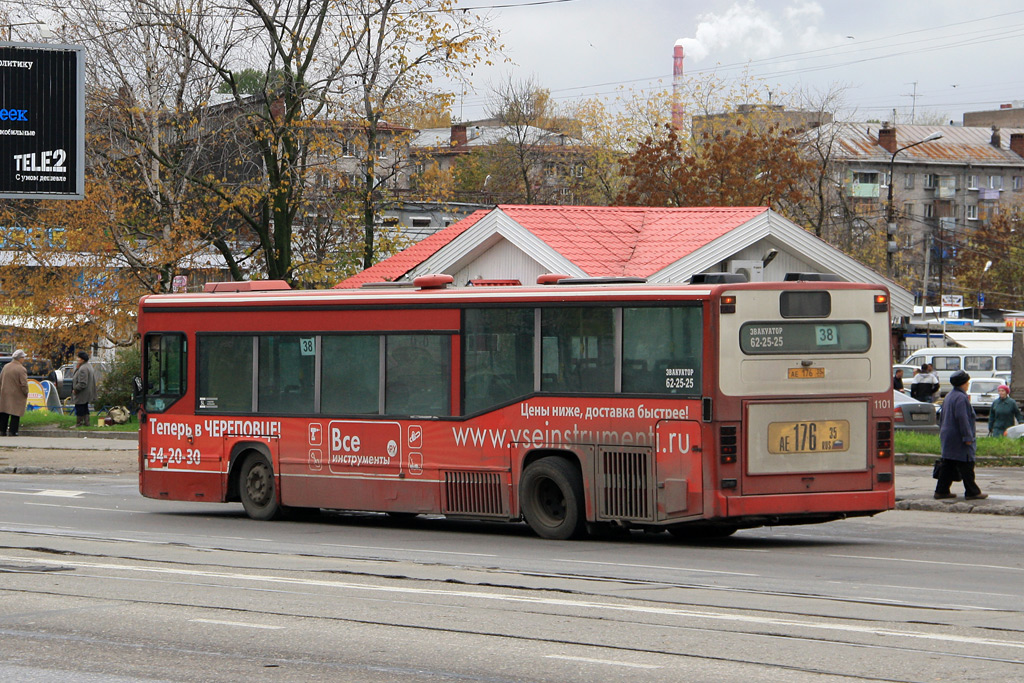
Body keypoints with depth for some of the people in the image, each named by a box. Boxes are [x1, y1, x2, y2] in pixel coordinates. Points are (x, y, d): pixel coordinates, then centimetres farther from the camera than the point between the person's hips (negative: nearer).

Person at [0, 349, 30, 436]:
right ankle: (12, 432, 0)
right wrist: (26, 393, -2)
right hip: (17, 396, -6)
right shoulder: (21, 369, -16)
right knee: (15, 416, 1)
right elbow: (24, 384, -18)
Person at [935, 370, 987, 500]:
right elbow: (962, 418, -22)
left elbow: (944, 415, 22)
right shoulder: (961, 398, -16)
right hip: (958, 439, -10)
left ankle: (941, 491, 12)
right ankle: (972, 492, -1)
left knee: (948, 465, 11)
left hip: (948, 437, 10)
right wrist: (967, 437, -21)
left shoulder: (949, 396, 15)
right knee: (966, 466, -4)